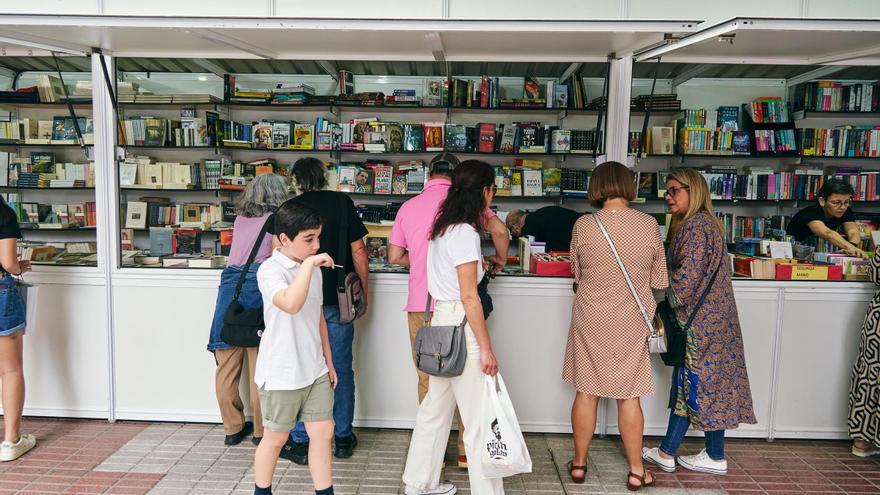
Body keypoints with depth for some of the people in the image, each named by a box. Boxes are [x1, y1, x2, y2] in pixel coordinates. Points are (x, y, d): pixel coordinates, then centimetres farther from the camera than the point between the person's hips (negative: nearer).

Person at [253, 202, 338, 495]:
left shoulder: (313, 269, 7)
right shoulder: (270, 270, -16)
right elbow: (290, 304, -37)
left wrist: (328, 360, 17)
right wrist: (308, 264, -33)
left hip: (315, 370, 6)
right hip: (281, 373, -6)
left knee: (323, 433, 7)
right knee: (276, 438, 10)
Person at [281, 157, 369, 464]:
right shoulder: (342, 202, 0)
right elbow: (358, 250, -2)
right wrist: (364, 289, 7)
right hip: (338, 299, 1)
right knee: (341, 368, 11)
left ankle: (300, 443, 15)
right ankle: (343, 439, 20)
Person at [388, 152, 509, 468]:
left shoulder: (409, 207, 8)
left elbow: (395, 256, 11)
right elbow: (499, 230, -13)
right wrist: (500, 259, 6)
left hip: (420, 306, 2)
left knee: (427, 379, 11)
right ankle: (466, 450, 17)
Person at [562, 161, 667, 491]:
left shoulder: (583, 225, -11)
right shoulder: (649, 225, -9)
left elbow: (577, 273, 2)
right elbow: (659, 281, -1)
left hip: (591, 321, 0)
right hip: (631, 324, 0)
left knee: (586, 392, 12)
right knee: (629, 396, 11)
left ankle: (579, 463, 25)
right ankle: (636, 471, 22)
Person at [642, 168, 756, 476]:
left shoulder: (696, 227, -17)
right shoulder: (700, 223, 14)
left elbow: (685, 280, -22)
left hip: (701, 322, -10)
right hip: (704, 319, 10)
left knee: (701, 385, 2)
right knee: (686, 384, 11)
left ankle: (716, 458, 16)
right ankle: (666, 453, 18)